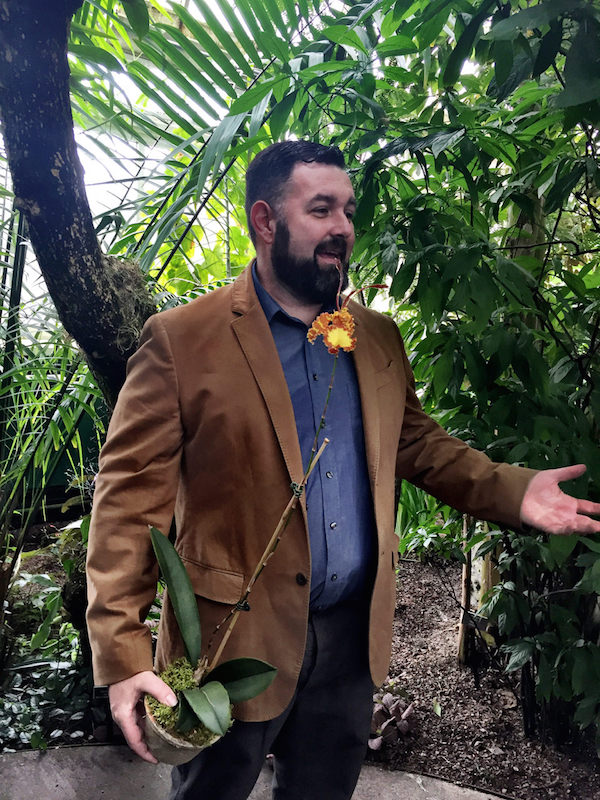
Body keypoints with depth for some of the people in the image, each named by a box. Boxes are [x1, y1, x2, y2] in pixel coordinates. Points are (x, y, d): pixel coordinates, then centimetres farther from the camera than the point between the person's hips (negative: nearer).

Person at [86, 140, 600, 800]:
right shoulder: (180, 338, -13)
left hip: (354, 631, 5)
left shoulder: (378, 337, 4)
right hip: (235, 640, -4)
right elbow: (131, 496, -15)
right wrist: (121, 654, -18)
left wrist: (512, 490, -6)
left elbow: (415, 440, 9)